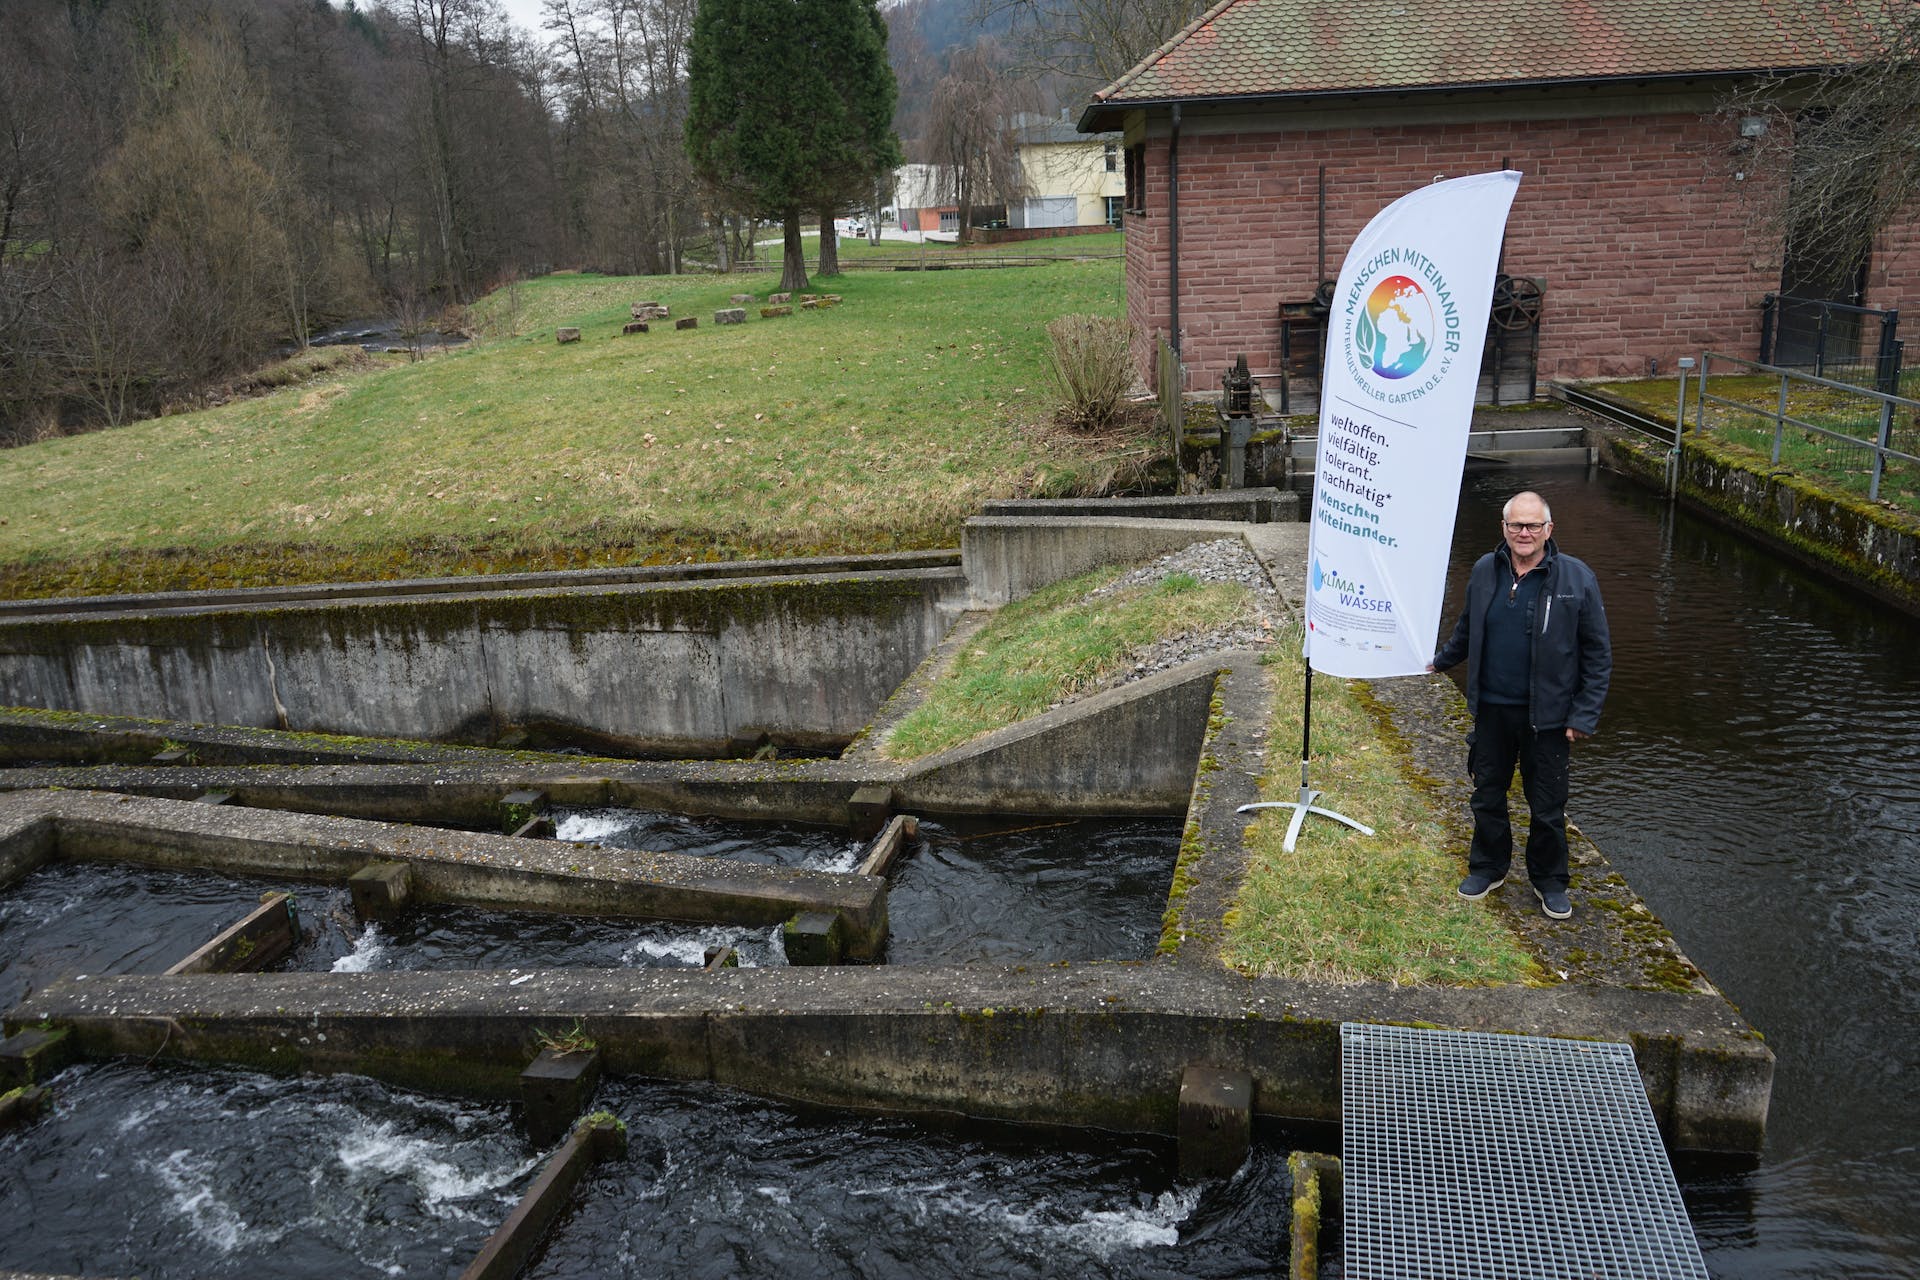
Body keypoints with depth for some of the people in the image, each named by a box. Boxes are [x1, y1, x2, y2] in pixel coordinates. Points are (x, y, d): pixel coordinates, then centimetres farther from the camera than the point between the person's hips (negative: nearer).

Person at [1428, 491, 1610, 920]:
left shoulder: (1576, 578, -10)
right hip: (1491, 709, 3)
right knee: (1487, 794, 15)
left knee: (1547, 806, 9)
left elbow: (1598, 654, -6)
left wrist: (1584, 715, -9)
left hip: (1548, 716, -3)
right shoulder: (1484, 571, 1)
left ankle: (1550, 881, 28)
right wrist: (1440, 660, 27)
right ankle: (1487, 868, 35)